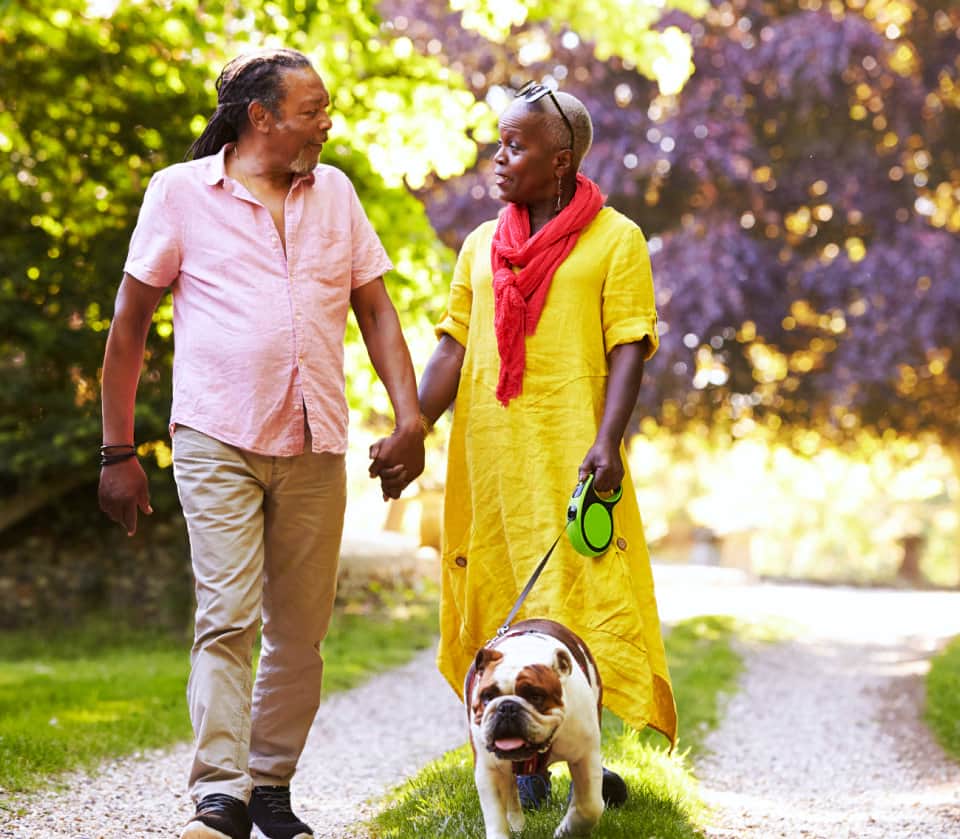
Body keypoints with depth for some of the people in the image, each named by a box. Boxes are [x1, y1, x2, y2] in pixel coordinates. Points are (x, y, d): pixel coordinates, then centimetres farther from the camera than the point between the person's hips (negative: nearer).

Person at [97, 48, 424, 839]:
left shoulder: (333, 191, 12)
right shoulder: (181, 192, 0)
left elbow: (376, 308, 15)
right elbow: (129, 322, 4)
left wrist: (409, 417, 2)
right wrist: (118, 450, 1)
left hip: (315, 447, 4)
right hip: (218, 443, -4)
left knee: (301, 630, 6)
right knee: (228, 619, -14)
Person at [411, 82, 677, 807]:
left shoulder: (615, 239, 2)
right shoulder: (482, 246, 16)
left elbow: (628, 352, -5)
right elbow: (453, 349, 15)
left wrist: (608, 442, -18)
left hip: (570, 451, -4)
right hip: (487, 449, 5)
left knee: (579, 593, -8)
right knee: (496, 600, 6)